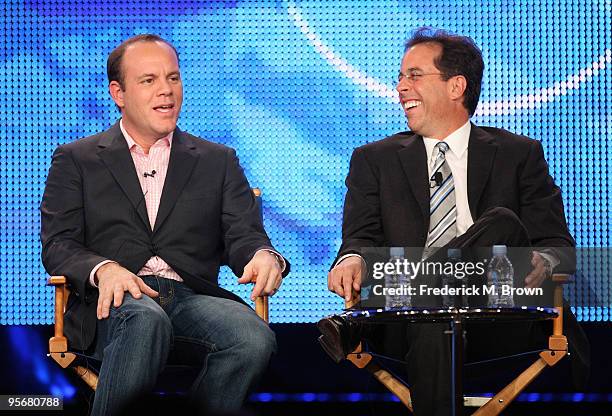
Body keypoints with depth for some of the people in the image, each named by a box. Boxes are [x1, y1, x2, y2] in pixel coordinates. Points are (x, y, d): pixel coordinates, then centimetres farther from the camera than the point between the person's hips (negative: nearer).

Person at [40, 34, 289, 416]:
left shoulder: (219, 161, 23)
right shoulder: (77, 160, 18)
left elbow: (244, 236, 12)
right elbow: (58, 245, 7)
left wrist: (264, 256, -15)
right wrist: (103, 269, -17)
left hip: (193, 297, 2)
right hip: (116, 299, -2)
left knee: (254, 337, -32)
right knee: (145, 319, -40)